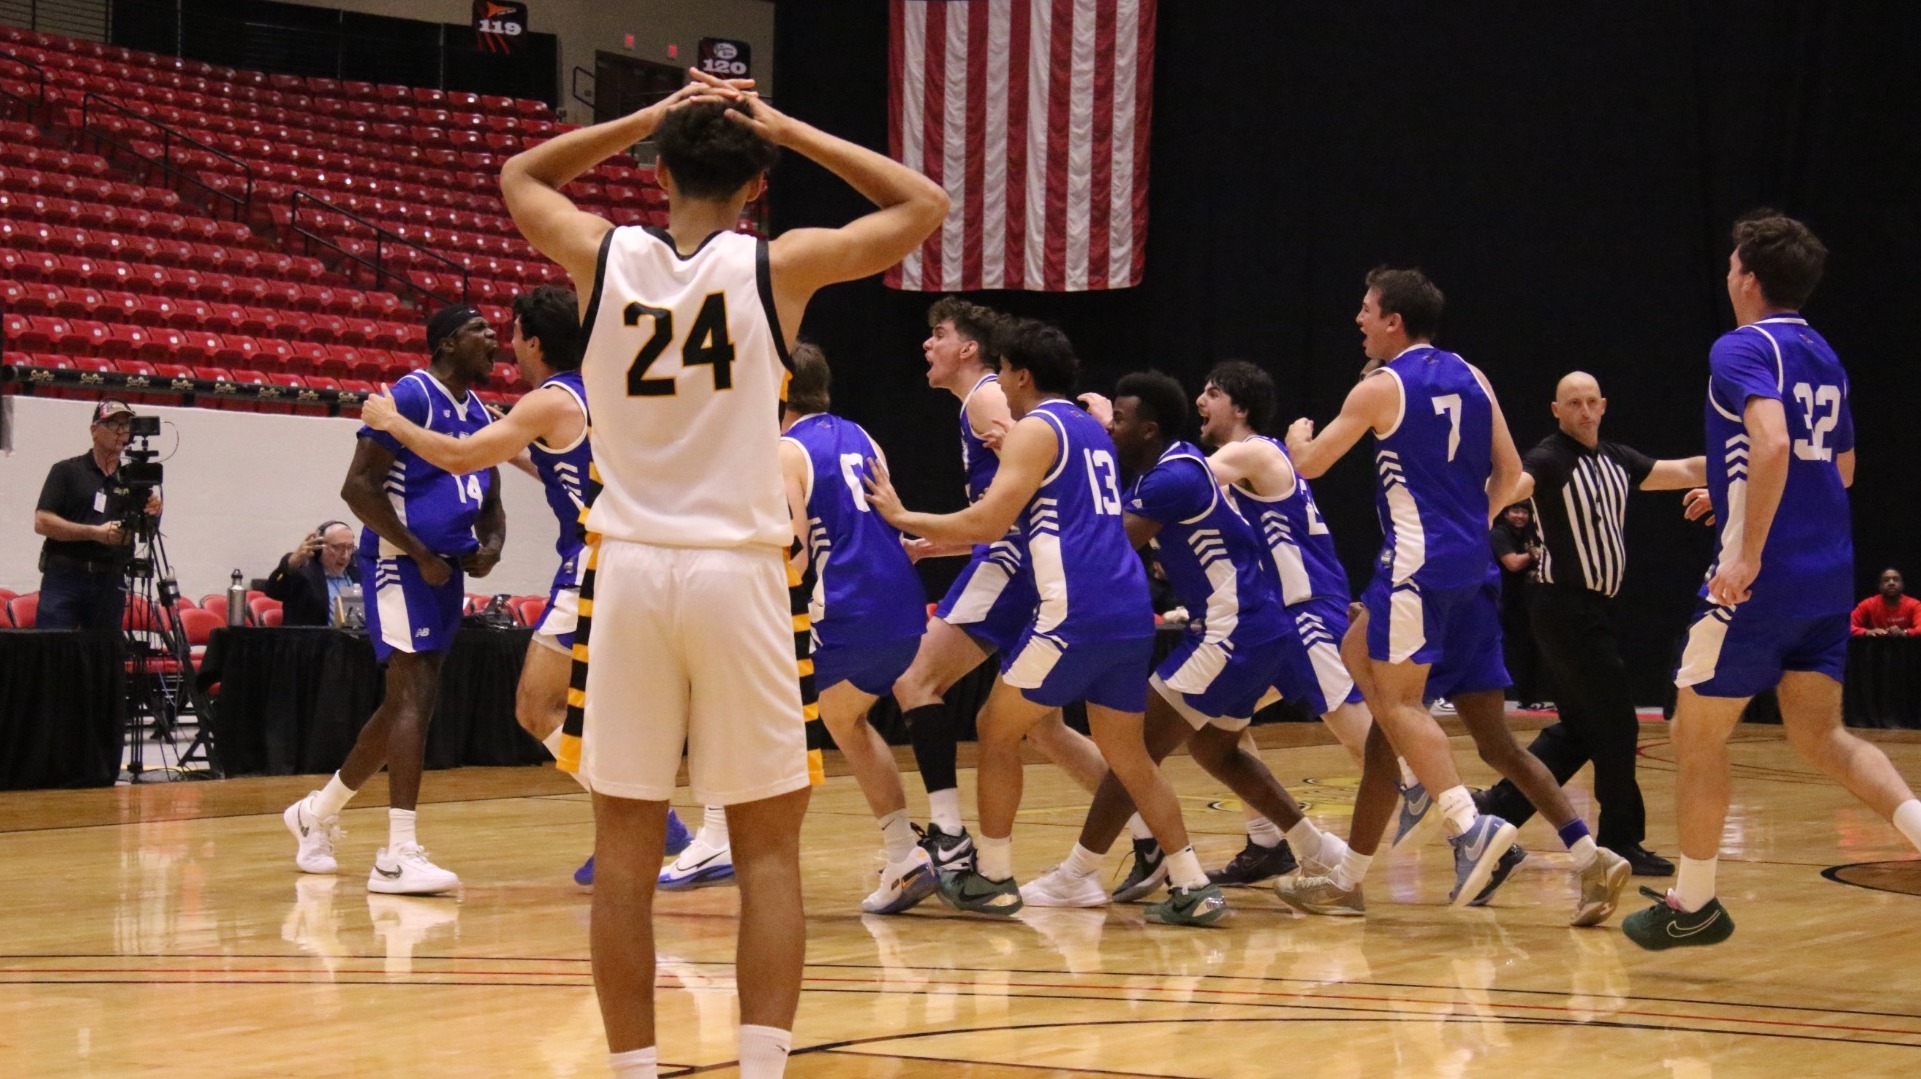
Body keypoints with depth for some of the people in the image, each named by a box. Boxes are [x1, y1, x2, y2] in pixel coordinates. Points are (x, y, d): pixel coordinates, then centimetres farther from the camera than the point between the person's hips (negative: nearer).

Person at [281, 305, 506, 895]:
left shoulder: (480, 414, 15)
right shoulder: (412, 396, -11)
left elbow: (490, 501, 26)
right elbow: (358, 486, -16)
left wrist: (490, 545, 3)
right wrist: (420, 555, -17)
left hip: (446, 569, 9)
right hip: (401, 562, -9)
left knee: (403, 705, 13)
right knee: (416, 694, -16)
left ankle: (318, 812, 31)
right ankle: (398, 856, -19)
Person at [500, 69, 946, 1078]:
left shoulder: (603, 256, 2)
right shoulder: (778, 265, -3)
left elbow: (519, 178, 24)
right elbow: (923, 205, 11)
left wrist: (650, 117, 20)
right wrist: (787, 131, 11)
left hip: (629, 570, 2)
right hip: (737, 574, -2)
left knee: (625, 854, 7)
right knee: (767, 851, 5)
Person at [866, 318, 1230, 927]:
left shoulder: (1034, 430, -2)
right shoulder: (1093, 431, 25)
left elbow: (988, 522, -11)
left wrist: (902, 518, 2)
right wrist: (935, 541, 35)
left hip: (1076, 612, -8)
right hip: (1130, 610, 8)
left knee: (998, 730, 8)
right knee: (1128, 753, 13)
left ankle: (992, 879, 11)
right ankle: (1192, 888, 5)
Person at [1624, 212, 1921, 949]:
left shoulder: (1743, 349, -10)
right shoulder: (1826, 358, 16)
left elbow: (1773, 442, -27)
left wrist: (1748, 552, -27)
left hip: (1762, 578, -8)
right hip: (1829, 577, 8)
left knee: (1698, 734, 7)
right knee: (1819, 733, 11)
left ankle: (1693, 904, 16)